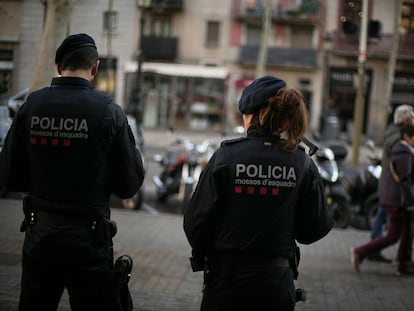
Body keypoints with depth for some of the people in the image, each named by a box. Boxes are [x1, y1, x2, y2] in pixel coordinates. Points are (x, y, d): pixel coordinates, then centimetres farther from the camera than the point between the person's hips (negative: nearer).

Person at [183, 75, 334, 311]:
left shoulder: (226, 156, -11)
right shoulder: (303, 163, -5)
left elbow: (196, 221, -8)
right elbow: (313, 231, -3)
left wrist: (202, 255, 11)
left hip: (227, 282, -2)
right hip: (277, 284, 2)